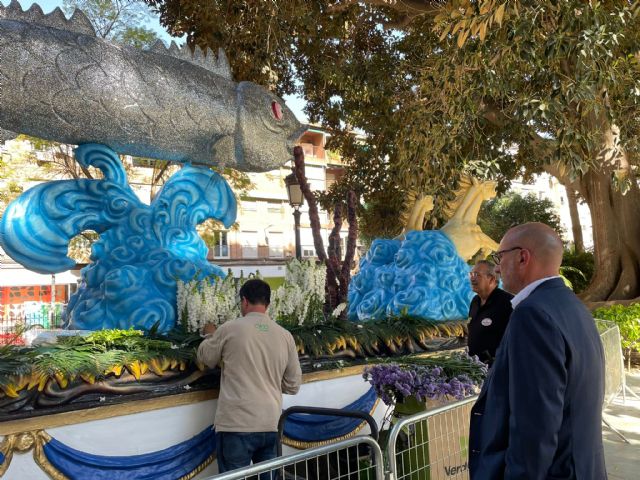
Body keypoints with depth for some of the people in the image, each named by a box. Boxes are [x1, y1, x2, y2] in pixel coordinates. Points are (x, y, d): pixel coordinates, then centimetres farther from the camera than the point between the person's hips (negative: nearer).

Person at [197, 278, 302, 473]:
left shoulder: (230, 329, -6)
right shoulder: (285, 335, 3)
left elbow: (205, 357, 12)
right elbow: (293, 385, 8)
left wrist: (211, 335, 31)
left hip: (236, 425, -3)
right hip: (271, 425, 4)